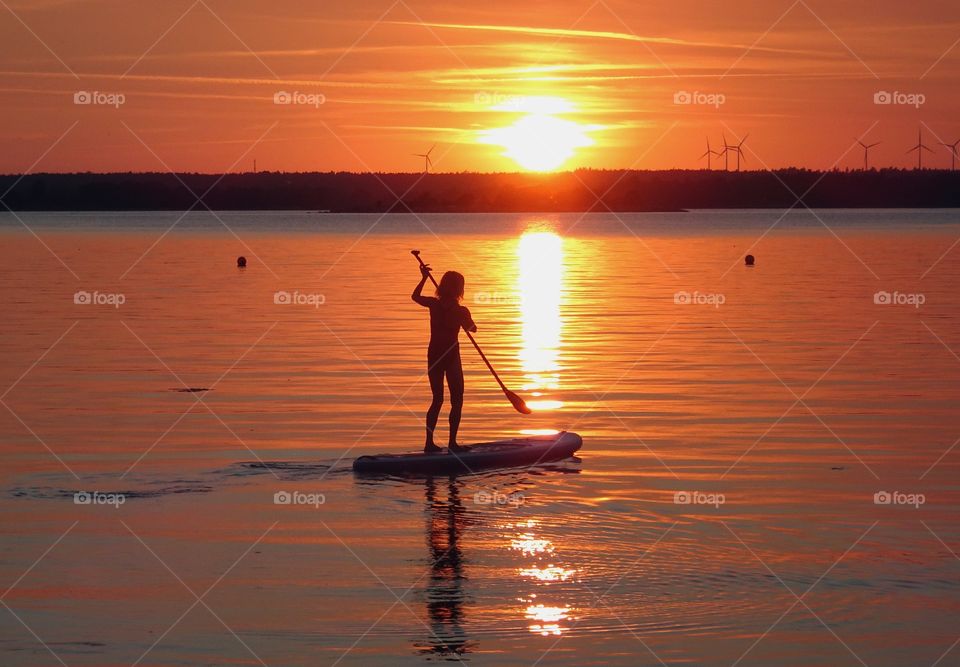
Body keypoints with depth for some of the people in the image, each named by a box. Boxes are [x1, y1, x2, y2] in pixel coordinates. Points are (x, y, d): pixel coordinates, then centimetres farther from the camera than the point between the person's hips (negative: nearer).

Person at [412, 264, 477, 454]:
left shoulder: (434, 304, -4)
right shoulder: (461, 311, -12)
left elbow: (415, 296, 18)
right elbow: (472, 328, 9)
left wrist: (424, 278, 24)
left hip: (433, 356, 4)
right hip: (451, 357, -4)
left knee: (437, 399, 14)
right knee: (456, 401, 5)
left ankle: (429, 442, 10)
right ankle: (452, 443, -2)